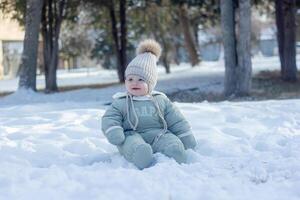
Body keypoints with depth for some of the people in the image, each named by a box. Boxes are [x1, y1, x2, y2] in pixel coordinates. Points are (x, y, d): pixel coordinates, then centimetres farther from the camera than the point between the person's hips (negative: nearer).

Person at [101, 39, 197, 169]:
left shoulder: (161, 100, 18)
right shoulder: (120, 103, 14)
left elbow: (176, 121, 18)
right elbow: (110, 119, 4)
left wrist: (188, 140, 10)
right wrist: (115, 134, -18)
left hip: (159, 135, 3)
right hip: (133, 136, -3)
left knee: (175, 147, -30)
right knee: (141, 151, -39)